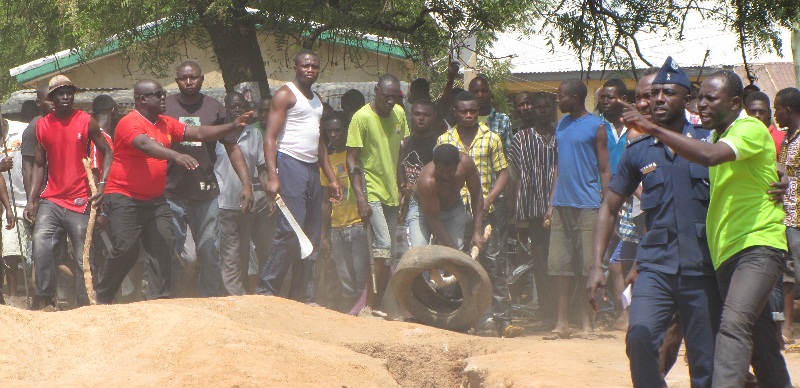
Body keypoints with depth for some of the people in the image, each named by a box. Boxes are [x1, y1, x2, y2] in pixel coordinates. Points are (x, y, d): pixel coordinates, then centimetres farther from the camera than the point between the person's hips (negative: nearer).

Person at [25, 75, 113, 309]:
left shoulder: (86, 122, -1)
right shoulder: (42, 126, 8)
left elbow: (107, 153, 2)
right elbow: (39, 165, 13)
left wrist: (102, 184, -12)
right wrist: (32, 200, 5)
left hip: (81, 201, -2)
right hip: (51, 200, 2)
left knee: (83, 257, -1)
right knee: (41, 243, -20)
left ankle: (85, 304, 8)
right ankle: (44, 296, -11)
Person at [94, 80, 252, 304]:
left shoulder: (166, 124, 11)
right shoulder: (130, 123, -13)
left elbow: (199, 134, 10)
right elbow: (145, 145, -32)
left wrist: (232, 127, -2)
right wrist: (176, 156, -48)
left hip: (155, 199, 8)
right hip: (124, 198, -7)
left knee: (164, 246, -4)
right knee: (125, 249, -14)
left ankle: (159, 300, 1)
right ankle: (102, 297, 5)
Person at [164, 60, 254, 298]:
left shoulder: (215, 109, 7)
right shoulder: (165, 108, 3)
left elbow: (232, 148, 8)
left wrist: (246, 183, -1)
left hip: (206, 192, 1)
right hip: (171, 193, -1)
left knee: (210, 252, 2)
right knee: (172, 253, 1)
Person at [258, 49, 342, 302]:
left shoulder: (316, 101, 21)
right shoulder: (286, 95, -4)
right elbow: (270, 137, -12)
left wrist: (332, 178, 21)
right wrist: (272, 176, -23)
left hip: (312, 169, 8)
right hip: (290, 165, -8)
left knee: (311, 238, 7)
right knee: (290, 231, -15)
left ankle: (303, 297, 11)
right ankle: (265, 291, -11)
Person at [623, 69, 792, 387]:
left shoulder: (751, 129, -11)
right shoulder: (718, 135, 17)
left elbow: (709, 156, -29)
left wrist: (653, 129, -28)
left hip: (758, 245, -9)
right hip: (727, 252, 9)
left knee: (734, 324, -27)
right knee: (761, 345, 13)